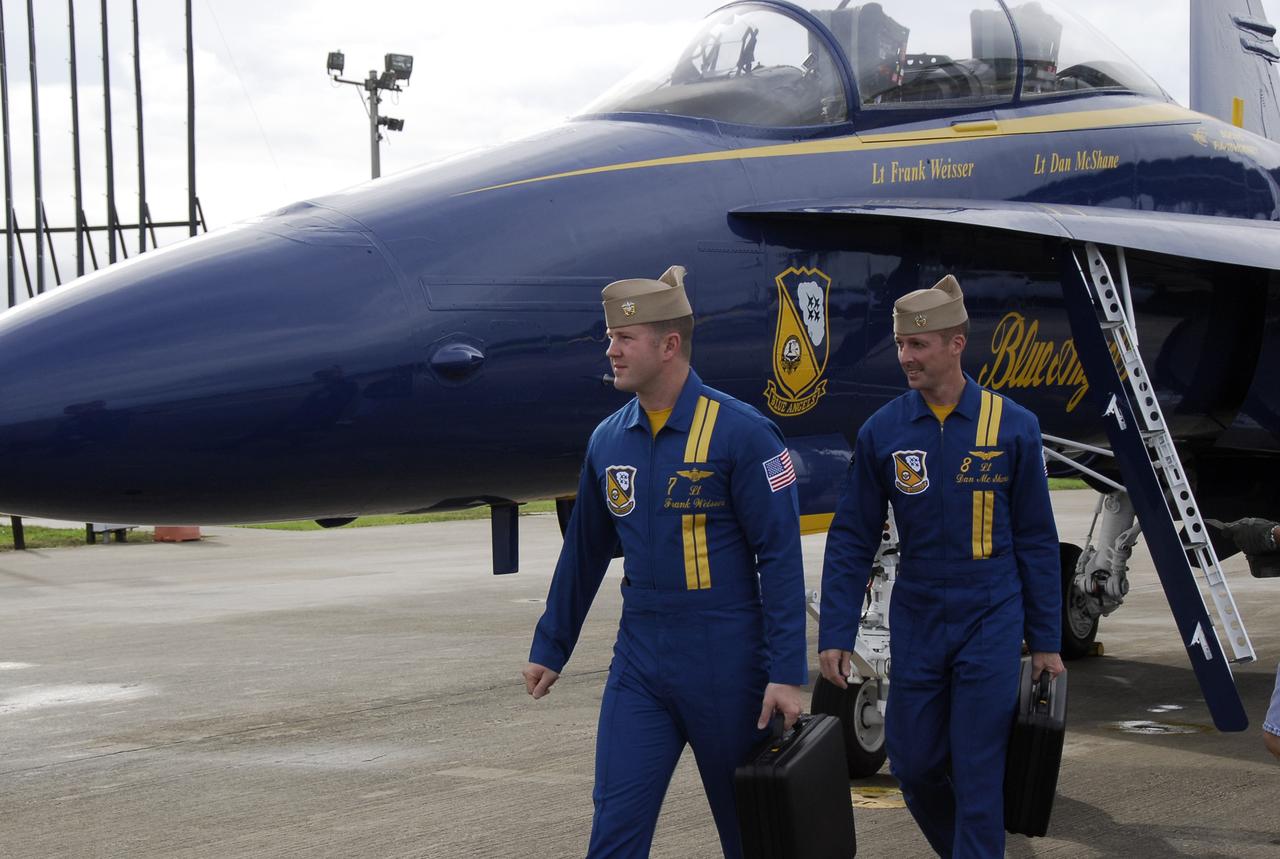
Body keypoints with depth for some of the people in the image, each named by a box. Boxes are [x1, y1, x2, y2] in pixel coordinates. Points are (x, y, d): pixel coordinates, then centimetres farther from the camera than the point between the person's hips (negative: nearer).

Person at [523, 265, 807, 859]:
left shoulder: (740, 432, -11)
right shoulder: (608, 441, 6)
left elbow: (780, 557, -13)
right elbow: (583, 554, 17)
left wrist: (786, 673, -17)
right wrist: (549, 648, 20)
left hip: (725, 662, -4)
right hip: (639, 663, 5)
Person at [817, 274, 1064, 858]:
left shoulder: (1011, 426, -4)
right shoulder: (882, 432, -1)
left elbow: (1036, 540, 1)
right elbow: (851, 540, 3)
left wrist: (1045, 639, 1)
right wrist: (834, 634, -4)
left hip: (990, 624, -2)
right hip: (915, 625, 2)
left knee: (977, 773, -3)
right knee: (913, 765, 9)